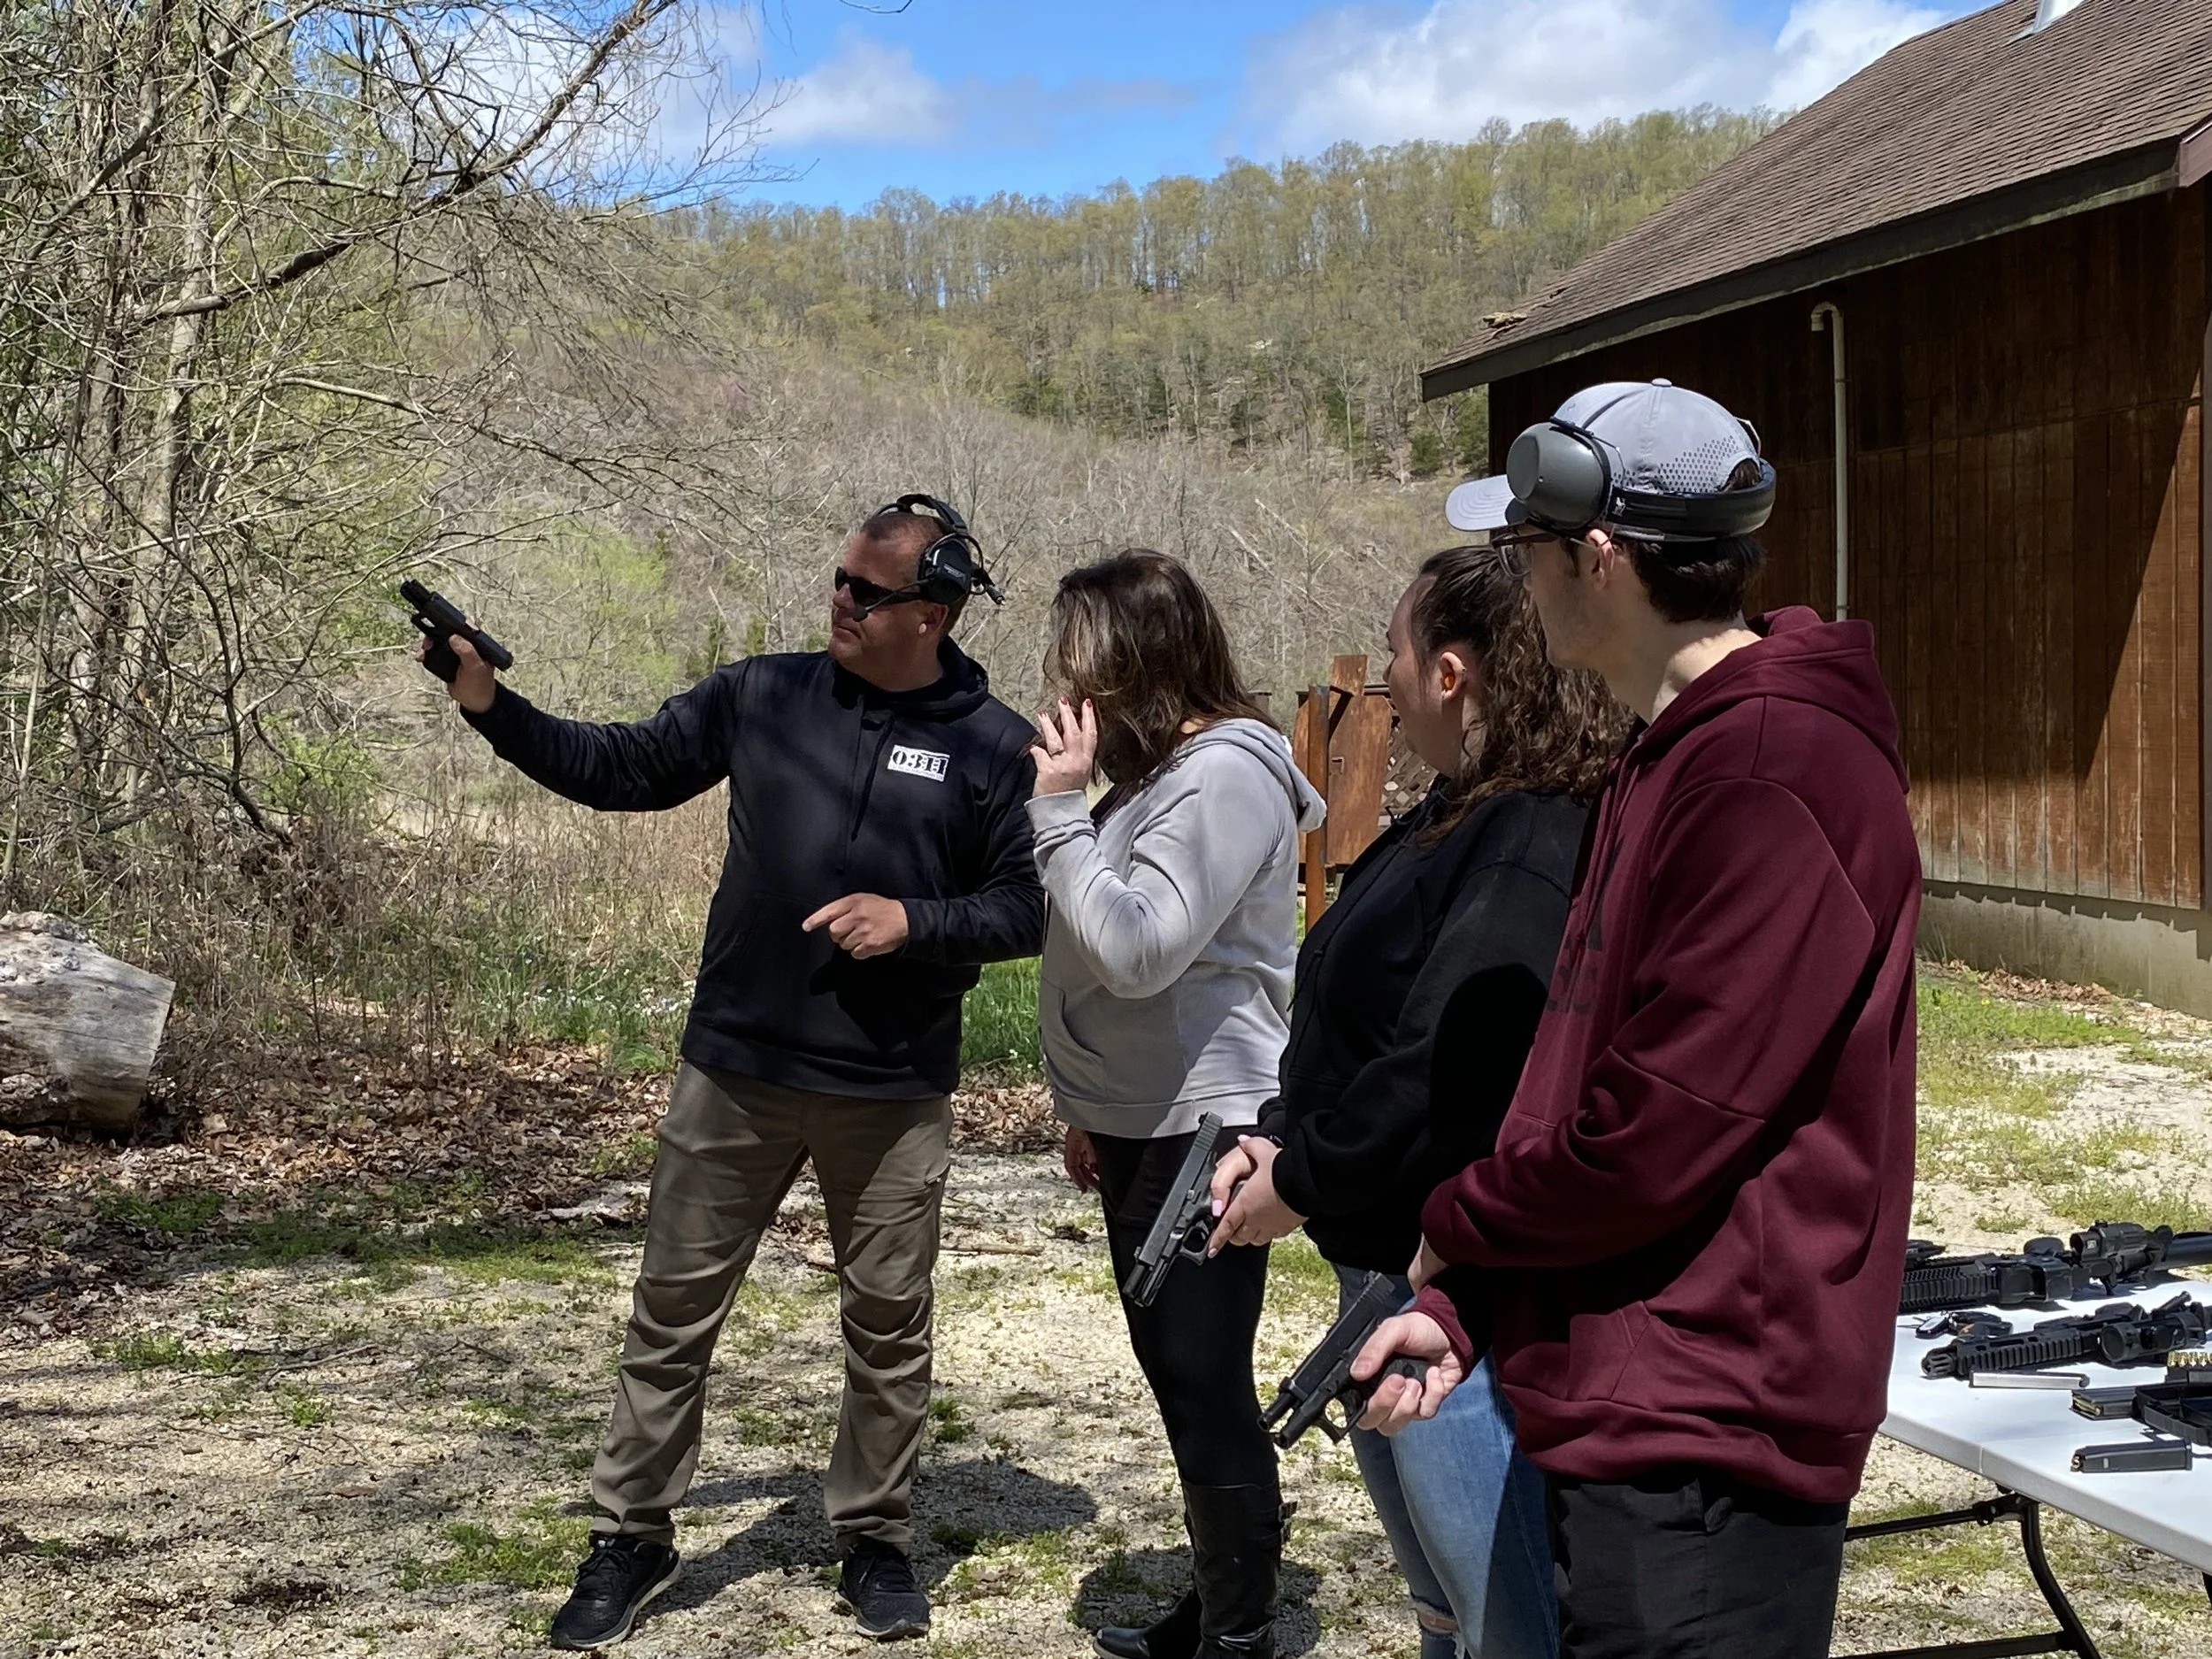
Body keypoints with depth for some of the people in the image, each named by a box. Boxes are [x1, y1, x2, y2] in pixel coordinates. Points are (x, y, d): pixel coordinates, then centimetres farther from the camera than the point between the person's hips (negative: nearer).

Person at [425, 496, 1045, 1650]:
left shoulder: (992, 746, -4)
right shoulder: (761, 697, 1)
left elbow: (1028, 909, -1)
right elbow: (620, 770, 6)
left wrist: (913, 922, -16)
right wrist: (491, 707, -5)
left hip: (894, 1096, -1)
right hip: (734, 1077, 2)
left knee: (887, 1327, 10)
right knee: (673, 1313, 9)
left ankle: (874, 1541, 28)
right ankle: (632, 1537, 24)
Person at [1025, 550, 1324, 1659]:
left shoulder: (1224, 777, -17)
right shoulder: (1162, 769, 14)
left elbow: (1136, 951, -25)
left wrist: (1060, 810, -19)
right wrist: (1095, 1111, 20)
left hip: (1203, 1132, -10)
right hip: (1147, 1126, 10)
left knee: (1207, 1388, -5)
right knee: (1181, 1379, 17)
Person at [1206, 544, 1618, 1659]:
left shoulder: (1532, 846, -21)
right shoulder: (1458, 824, 12)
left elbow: (1449, 1074, -27)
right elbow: (1353, 1020, 17)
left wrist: (1304, 1183, -15)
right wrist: (1278, 1137, 2)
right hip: (1380, 1266, 11)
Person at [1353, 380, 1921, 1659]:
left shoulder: (1774, 771, -19)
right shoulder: (1675, 756, 15)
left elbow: (1657, 1133, -22)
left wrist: (1455, 1229, -5)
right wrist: (1464, 1307, 6)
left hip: (1700, 1445, -10)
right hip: (1621, 1412, 10)